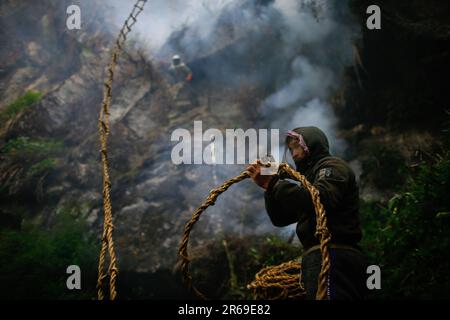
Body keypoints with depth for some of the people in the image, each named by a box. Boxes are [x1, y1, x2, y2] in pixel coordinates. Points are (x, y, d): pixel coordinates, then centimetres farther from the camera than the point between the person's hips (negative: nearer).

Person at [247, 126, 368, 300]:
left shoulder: (332, 166, 2)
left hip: (333, 256, -10)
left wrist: (273, 183, -15)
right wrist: (270, 184, 8)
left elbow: (320, 199, -21)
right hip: (321, 258, 10)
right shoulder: (311, 174, 30)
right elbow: (280, 218, 24)